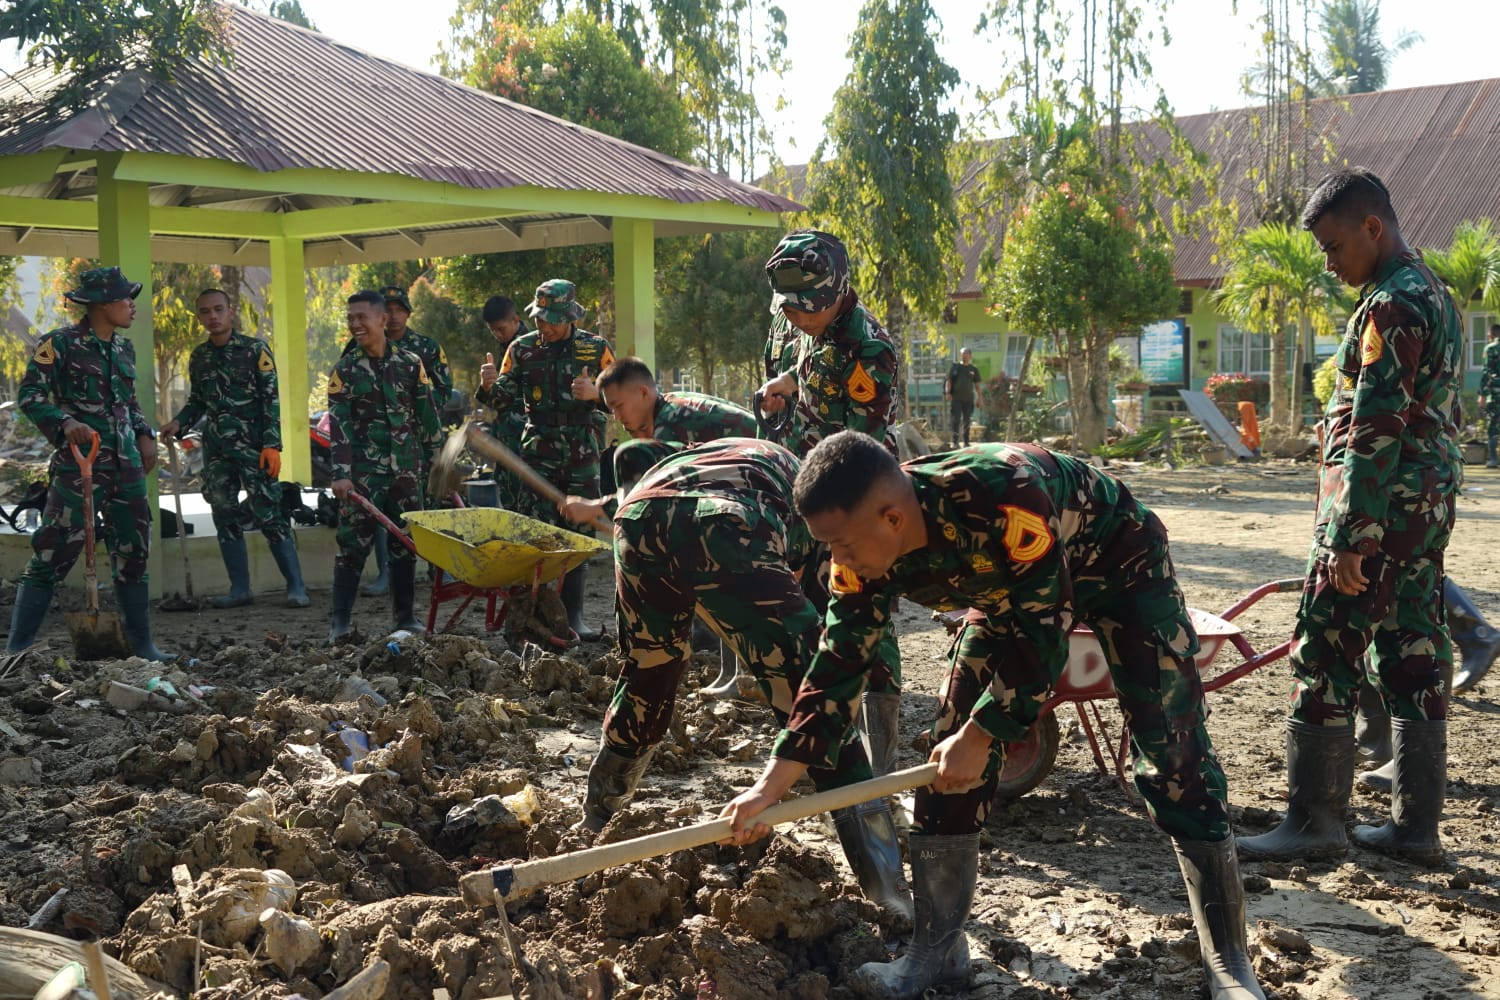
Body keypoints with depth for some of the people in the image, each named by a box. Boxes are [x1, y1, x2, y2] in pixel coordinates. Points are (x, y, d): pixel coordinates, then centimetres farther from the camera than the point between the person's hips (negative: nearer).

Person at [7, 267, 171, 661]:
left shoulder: (124, 348, 14)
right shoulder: (62, 343, -6)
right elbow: (29, 394, -11)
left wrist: (145, 435, 10)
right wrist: (65, 423, -26)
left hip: (126, 464, 7)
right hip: (79, 462, -7)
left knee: (132, 554, 10)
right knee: (53, 554, -7)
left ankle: (142, 645, 19)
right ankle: (17, 648, 2)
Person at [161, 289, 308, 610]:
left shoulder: (255, 350, -4)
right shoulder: (199, 357, 11)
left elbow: (271, 400, -7)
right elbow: (197, 400, 21)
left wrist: (272, 444, -15)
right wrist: (178, 423, 1)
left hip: (253, 447, -5)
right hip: (216, 448, 6)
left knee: (268, 515, -8)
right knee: (225, 518, 6)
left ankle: (296, 586, -4)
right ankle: (240, 588, 13)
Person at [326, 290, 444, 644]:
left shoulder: (411, 364, 6)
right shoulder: (345, 370, 1)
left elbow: (429, 417, 10)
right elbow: (339, 424, -5)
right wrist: (341, 474, -13)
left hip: (407, 469, 2)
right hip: (364, 472, -2)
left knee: (406, 545, 8)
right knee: (353, 544, -5)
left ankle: (405, 615, 19)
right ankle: (341, 621, 2)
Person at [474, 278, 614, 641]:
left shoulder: (596, 348, 3)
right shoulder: (522, 349, 4)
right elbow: (503, 399, 5)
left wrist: (595, 393, -17)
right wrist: (489, 386, -17)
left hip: (583, 454, 1)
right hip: (539, 452, -1)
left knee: (579, 536, 5)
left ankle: (573, 614, 13)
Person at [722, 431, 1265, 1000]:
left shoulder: (1005, 496, -43)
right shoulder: (866, 555, -23)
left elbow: (1043, 637, -34)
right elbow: (837, 669, -15)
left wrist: (979, 738, -25)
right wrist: (770, 788, -17)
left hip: (1118, 564, -5)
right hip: (1007, 589, 6)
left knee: (1172, 751, -12)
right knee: (948, 752, -4)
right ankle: (937, 948, 7)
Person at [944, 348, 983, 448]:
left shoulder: (974, 370, 10)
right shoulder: (954, 366, 5)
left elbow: (977, 385, 12)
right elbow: (948, 380, 1)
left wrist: (979, 399, 7)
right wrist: (947, 392, -14)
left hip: (968, 398, 3)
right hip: (956, 398, -3)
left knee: (967, 421, 8)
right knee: (956, 420, -6)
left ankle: (966, 442, 15)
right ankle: (955, 442, -4)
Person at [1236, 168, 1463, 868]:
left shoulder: (1392, 304, -15)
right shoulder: (1432, 292, 17)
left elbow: (1377, 430, -21)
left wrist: (1349, 539, -21)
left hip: (1381, 502, -10)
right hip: (1430, 502, 10)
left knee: (1324, 659, -4)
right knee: (1414, 657, 11)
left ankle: (1314, 823, 3)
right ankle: (1416, 827, 17)